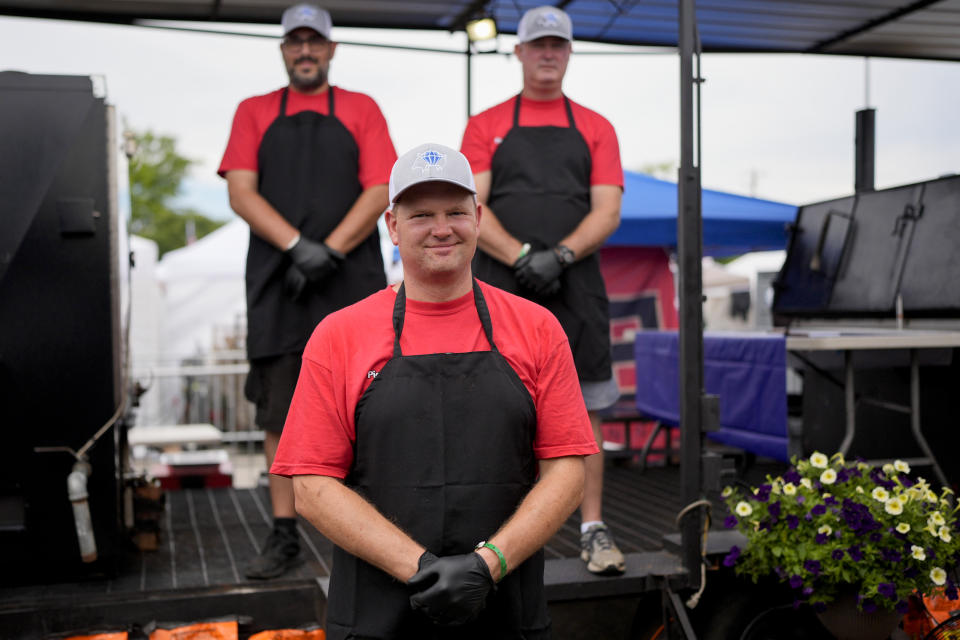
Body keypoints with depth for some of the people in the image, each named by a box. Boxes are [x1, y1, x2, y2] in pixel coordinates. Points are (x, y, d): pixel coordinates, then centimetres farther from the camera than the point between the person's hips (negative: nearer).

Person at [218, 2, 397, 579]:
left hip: (353, 282, -1)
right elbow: (241, 193, 2)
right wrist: (299, 246, -13)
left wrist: (329, 251, -12)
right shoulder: (254, 112, 14)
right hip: (277, 286, 1)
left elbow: (380, 191, 0)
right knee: (280, 412, 3)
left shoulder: (361, 110, 11)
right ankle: (284, 535, 12)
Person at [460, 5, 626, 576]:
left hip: (575, 289, 1)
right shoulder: (485, 126, 10)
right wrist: (520, 257, -16)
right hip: (500, 290, 0)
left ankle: (594, 530, 12)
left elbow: (608, 211, 3)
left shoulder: (596, 128, 13)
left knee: (584, 411, 2)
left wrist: (560, 255, -14)